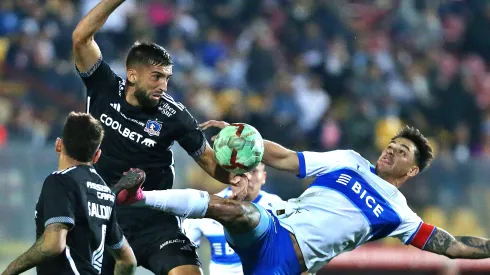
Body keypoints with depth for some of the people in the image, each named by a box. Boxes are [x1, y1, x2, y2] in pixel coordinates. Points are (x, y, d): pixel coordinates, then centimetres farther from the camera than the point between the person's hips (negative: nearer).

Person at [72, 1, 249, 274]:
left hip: (154, 221, -2)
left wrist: (234, 177, -19)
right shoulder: (105, 90, -5)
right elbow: (82, 37, -13)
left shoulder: (174, 115, -8)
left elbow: (208, 159, 1)